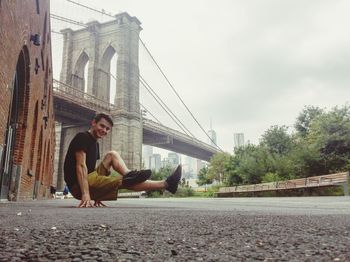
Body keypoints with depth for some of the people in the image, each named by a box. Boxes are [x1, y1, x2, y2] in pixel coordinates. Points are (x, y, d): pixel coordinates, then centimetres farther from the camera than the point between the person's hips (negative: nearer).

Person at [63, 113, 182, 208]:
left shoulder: (95, 143, 17)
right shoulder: (82, 137, -10)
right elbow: (81, 166, -20)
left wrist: (97, 196, 12)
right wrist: (86, 195, -29)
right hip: (78, 185, -9)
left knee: (112, 155, 5)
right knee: (125, 182, -18)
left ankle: (129, 175, -23)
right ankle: (166, 184, -17)